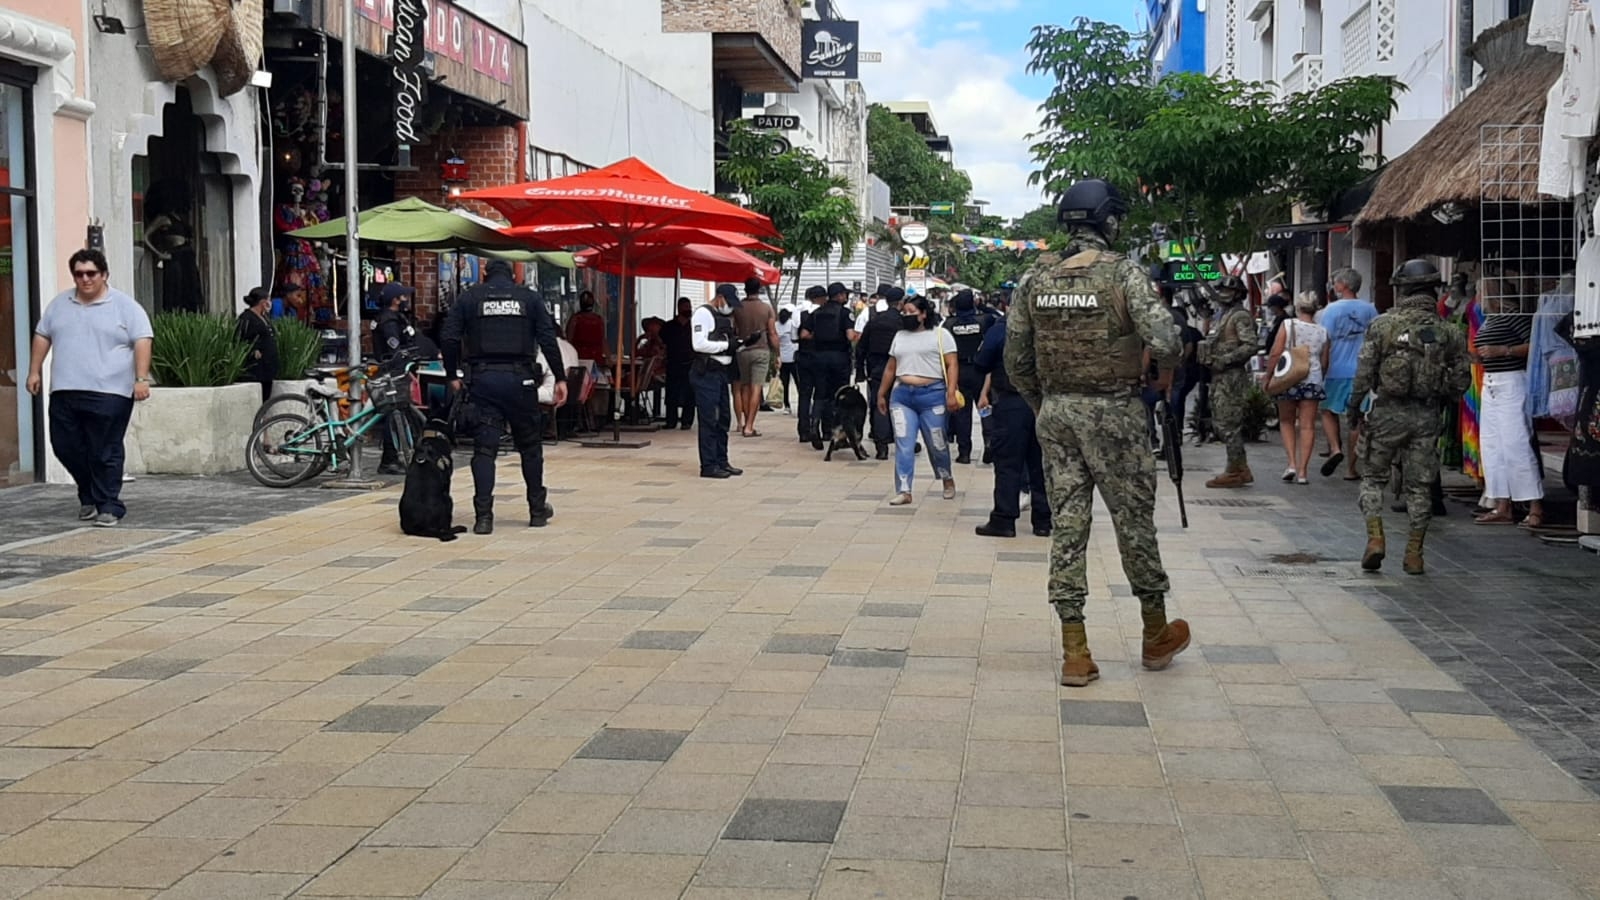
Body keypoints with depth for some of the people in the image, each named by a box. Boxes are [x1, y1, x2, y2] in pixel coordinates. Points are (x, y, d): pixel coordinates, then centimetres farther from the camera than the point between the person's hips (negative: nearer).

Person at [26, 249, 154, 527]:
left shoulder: (125, 306, -2)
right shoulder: (59, 304, 13)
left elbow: (142, 341, -8)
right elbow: (42, 336, 19)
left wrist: (141, 379, -17)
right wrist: (35, 371, 12)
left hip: (109, 393, -5)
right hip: (64, 392, 5)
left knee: (106, 454, -4)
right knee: (65, 447, 8)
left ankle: (109, 506, 2)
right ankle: (90, 496, 27)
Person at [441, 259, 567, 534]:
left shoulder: (469, 298, 8)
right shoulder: (529, 297, 9)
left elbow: (450, 339, -1)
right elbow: (548, 339, 1)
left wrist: (453, 376, 7)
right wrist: (560, 378, 2)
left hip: (482, 379, 0)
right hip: (520, 378, 0)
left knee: (484, 448, -1)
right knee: (530, 445, 13)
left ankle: (483, 516, -10)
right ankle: (538, 510, 21)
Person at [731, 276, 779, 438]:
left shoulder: (737, 307, -1)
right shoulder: (766, 307, -3)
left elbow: (733, 331, 1)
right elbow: (772, 333, -3)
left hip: (742, 350, 2)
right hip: (762, 350, -2)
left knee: (745, 387, 13)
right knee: (756, 388, -3)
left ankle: (746, 423, 16)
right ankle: (749, 426, -8)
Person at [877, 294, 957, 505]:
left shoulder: (940, 334, 1)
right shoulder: (900, 336, 17)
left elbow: (951, 365, -5)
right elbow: (890, 368, 22)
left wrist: (951, 392, -15)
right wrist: (881, 394, 21)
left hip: (932, 394, -4)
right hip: (901, 395, 4)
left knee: (937, 443, 6)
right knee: (903, 445, -4)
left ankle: (947, 479, 30)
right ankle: (904, 491, -4)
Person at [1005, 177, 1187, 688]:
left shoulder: (1035, 278, 4)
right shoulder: (1123, 273, -10)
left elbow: (1016, 360, 6)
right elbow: (1163, 341, -19)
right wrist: (1165, 372, 3)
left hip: (1055, 412, 4)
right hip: (1113, 413, -4)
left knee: (1067, 525, 6)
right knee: (1134, 522, 10)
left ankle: (1074, 653, 5)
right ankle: (1156, 635, 26)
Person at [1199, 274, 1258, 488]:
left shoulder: (1240, 316, -10)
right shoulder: (1220, 316, 19)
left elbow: (1250, 346, -18)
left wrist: (1225, 360, -21)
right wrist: (1209, 358, 12)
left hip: (1232, 377, -10)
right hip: (1218, 377, 10)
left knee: (1229, 424, -8)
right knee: (1220, 422, 12)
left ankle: (1234, 472, -3)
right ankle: (1242, 469, 17)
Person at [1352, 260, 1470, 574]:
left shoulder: (1383, 324, -6)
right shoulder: (1448, 333, 1)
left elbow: (1364, 370, -7)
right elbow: (1461, 379, 3)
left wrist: (1355, 405, 5)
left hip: (1388, 412, -2)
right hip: (1427, 417, 2)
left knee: (1373, 477, 12)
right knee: (1418, 485, 9)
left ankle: (1375, 538, -2)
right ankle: (1414, 554, 10)